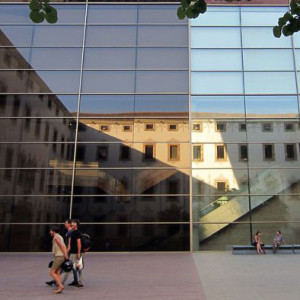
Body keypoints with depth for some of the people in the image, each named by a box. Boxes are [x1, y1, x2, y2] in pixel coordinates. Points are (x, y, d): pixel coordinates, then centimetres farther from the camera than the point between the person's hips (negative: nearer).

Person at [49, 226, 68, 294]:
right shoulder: (59, 237, 19)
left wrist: (65, 255, -17)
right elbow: (64, 246, 16)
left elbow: (62, 246, -18)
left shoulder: (56, 237, -11)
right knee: (57, 273, 8)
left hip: (59, 257, -10)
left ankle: (60, 286, -13)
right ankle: (59, 288, 4)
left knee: (52, 272, -7)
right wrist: (66, 255, 10)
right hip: (60, 257, 10)